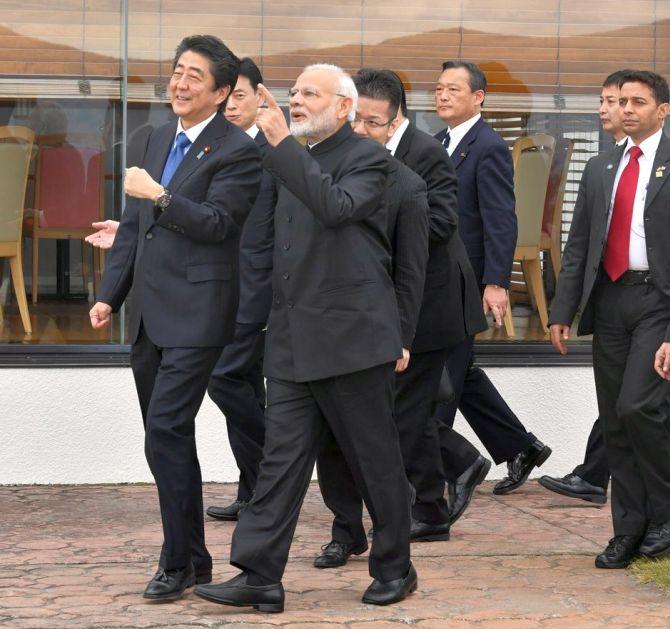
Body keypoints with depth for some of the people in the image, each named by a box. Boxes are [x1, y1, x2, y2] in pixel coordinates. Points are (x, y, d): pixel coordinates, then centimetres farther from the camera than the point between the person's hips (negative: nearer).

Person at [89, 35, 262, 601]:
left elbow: (217, 223, -17)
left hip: (196, 315, -8)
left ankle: (177, 563, -4)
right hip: (150, 316, 8)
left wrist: (160, 197, -22)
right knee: (170, 440, 13)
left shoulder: (237, 151, -8)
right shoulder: (161, 139, 16)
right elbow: (133, 225, 20)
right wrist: (110, 295, 15)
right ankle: (194, 561, 23)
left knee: (166, 432, -14)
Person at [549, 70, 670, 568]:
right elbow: (578, 246, 16)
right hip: (608, 300, 6)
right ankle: (630, 530, 15)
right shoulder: (600, 169, 15)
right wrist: (562, 312, 9)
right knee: (614, 420, 6)